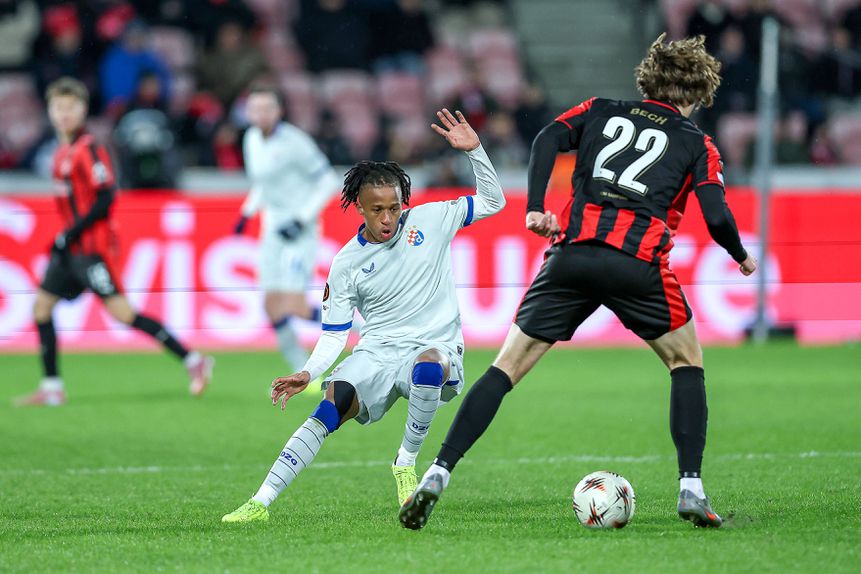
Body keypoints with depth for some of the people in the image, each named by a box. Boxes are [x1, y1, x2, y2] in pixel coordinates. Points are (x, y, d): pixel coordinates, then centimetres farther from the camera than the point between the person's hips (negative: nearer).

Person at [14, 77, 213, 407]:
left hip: (92, 248, -9)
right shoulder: (63, 153, 14)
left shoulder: (88, 150, -13)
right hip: (72, 249, 9)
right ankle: (51, 388, 10)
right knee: (41, 307, 6)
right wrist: (66, 237, 16)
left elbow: (105, 200, -19)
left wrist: (69, 235, -18)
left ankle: (194, 361, -10)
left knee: (122, 312, -13)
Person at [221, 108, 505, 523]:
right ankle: (260, 502, -24)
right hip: (376, 353, 1)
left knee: (428, 366, -39)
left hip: (435, 347, -1)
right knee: (330, 409, -24)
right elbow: (333, 335, 6)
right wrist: (307, 373, -11)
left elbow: (493, 202, 8)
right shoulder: (346, 263, 2)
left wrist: (473, 151, -7)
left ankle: (406, 463, -15)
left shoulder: (428, 221, 2)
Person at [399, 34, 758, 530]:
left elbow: (549, 139, 4)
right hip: (640, 263, -2)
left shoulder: (601, 112, 22)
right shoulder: (697, 144, 15)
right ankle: (692, 489, 8)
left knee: (509, 366, 7)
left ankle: (438, 475, -4)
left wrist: (535, 209, -1)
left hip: (573, 254, 2)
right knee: (687, 362, 20)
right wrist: (742, 257, 22)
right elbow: (717, 216, 4)